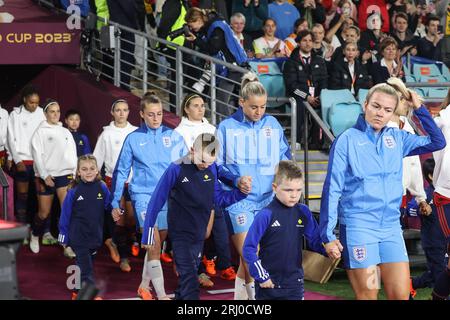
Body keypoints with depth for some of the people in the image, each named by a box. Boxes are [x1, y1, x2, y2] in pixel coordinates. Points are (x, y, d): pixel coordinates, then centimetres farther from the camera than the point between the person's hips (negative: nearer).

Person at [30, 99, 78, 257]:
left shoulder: (66, 132, 13)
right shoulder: (40, 132, 1)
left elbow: (73, 154, 13)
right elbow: (37, 155, -6)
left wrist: (75, 174, 4)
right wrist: (44, 176, -14)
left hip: (65, 174, 2)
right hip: (46, 176, -2)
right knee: (44, 212, 6)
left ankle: (68, 246, -14)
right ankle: (35, 235, 35)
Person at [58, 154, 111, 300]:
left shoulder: (102, 188, -5)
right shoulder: (74, 190, -11)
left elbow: (109, 207, 6)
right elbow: (65, 213, -5)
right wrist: (63, 234, -3)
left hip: (95, 236, 3)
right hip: (78, 236, -3)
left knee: (84, 264, 18)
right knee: (86, 267, -7)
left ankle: (77, 291, 34)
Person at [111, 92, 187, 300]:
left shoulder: (173, 136, 4)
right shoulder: (133, 139, 2)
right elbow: (121, 171, 8)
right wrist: (115, 202, 8)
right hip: (144, 195, -2)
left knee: (155, 244, 12)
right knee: (154, 245, -11)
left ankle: (144, 285, 31)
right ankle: (161, 295, -10)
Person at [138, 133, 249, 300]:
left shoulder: (211, 169, -2)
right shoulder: (176, 169, -17)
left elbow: (218, 198, 7)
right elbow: (157, 201, -11)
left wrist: (241, 192, -10)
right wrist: (148, 234, -8)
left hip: (199, 234, 6)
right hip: (180, 234, -6)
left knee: (187, 277, 18)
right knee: (189, 280, -12)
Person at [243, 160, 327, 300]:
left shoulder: (303, 212, 1)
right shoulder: (266, 215, -11)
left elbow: (315, 241, 8)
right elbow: (249, 248, -10)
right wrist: (261, 276, -12)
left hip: (295, 283, 3)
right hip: (268, 283, -3)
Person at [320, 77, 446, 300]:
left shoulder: (396, 139, 10)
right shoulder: (348, 140, -4)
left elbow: (437, 142, 15)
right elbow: (332, 189, -5)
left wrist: (419, 108, 5)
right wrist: (327, 235, -10)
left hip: (391, 228, 5)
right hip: (358, 228, -5)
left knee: (401, 296, -1)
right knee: (368, 296, -4)